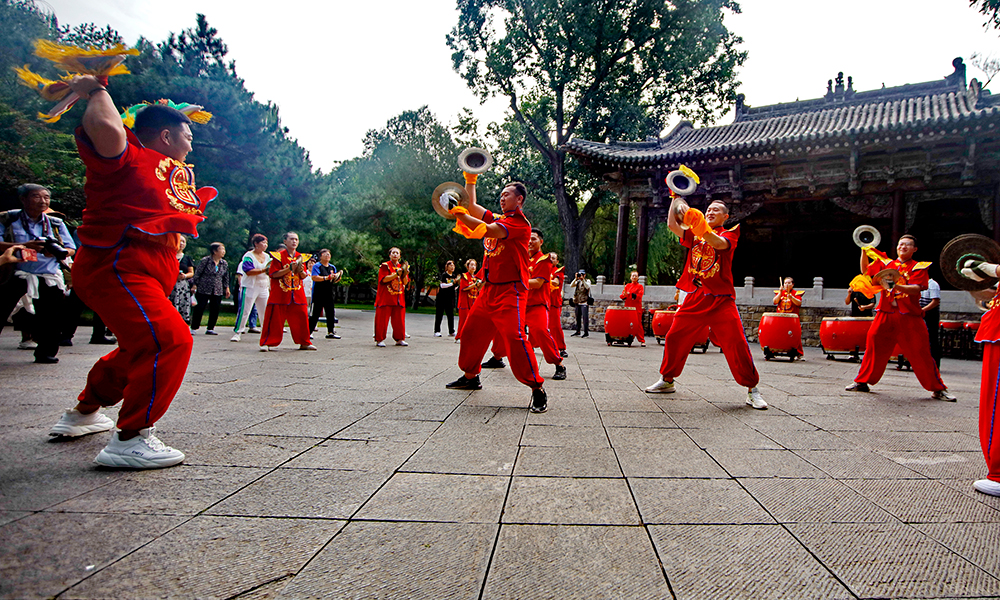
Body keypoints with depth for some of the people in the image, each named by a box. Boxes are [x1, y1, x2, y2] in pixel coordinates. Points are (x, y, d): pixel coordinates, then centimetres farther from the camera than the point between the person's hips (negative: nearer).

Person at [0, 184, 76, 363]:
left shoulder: (56, 223, 12)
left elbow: (71, 249, 6)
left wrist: (56, 252, -17)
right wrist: (24, 246, -25)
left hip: (49, 276, 2)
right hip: (15, 274, -2)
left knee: (54, 318, -1)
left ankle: (46, 352, 12)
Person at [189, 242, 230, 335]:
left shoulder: (224, 264, 9)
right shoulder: (205, 261, -5)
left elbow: (226, 277, 17)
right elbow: (197, 274, -2)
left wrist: (227, 288, 13)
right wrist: (194, 285, -5)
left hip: (218, 291, 4)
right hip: (203, 289, -4)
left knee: (215, 310, 3)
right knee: (199, 308, -3)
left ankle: (210, 329, 14)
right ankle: (193, 328, 8)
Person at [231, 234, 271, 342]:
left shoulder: (267, 256, 13)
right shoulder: (248, 256, -8)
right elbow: (248, 271, -22)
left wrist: (270, 286, 7)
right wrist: (264, 270, -24)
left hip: (264, 288, 6)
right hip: (249, 288, -6)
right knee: (244, 311, -3)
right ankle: (237, 332, 5)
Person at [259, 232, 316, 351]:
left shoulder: (301, 257, 10)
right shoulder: (278, 256, -2)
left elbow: (304, 276, 11)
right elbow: (273, 274, -10)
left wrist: (301, 271, -11)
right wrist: (289, 268, -17)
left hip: (297, 294, 4)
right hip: (280, 294, -4)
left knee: (301, 317, 3)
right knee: (274, 318, -3)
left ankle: (304, 343, 13)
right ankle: (267, 343, 5)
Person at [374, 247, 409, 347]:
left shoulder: (402, 267, 16)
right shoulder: (385, 266, 1)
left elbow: (405, 283, 10)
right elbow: (384, 279, -13)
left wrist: (405, 275, -9)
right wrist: (397, 274, -18)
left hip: (399, 298, 5)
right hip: (385, 298, -5)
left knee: (399, 319, 5)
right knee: (382, 319, -5)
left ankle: (400, 339, 13)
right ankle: (380, 340, 1)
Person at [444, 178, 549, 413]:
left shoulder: (520, 222, -9)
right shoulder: (496, 219, 17)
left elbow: (490, 231, -23)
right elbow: (472, 206, 21)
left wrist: (462, 216, -22)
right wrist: (470, 180, 15)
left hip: (510, 291, -9)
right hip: (489, 289, 9)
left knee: (514, 337, -19)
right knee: (472, 331, 13)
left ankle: (537, 389, -13)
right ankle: (470, 376, 31)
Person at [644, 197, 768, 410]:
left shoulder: (729, 234, 3)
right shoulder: (694, 235, 16)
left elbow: (719, 243, -22)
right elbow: (672, 225, 2)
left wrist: (701, 227, -40)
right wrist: (676, 199, 0)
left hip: (721, 299, -4)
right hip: (695, 298, 4)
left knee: (736, 343, -10)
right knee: (674, 337, 5)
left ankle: (752, 389, 1)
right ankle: (667, 380, 22)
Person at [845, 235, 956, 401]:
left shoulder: (918, 267, 4)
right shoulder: (886, 264, 13)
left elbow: (915, 289, -11)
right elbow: (865, 271, 23)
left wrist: (895, 286, -27)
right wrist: (864, 252, 13)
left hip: (910, 318, -2)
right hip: (885, 315, 3)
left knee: (921, 353, -2)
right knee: (874, 348, 2)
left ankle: (938, 389, 10)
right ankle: (862, 382, 12)